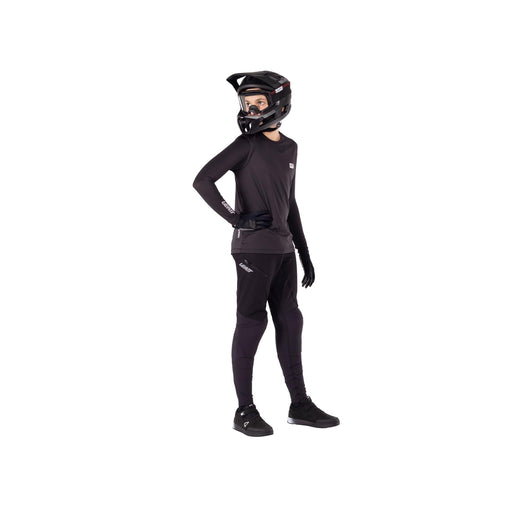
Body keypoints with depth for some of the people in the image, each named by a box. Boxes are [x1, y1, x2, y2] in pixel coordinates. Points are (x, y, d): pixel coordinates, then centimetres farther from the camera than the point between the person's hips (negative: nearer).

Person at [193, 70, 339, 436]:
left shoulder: (289, 148, 13)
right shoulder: (247, 144, -7)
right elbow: (203, 180, -14)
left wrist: (305, 254, 16)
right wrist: (236, 219, -18)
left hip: (282, 248, 7)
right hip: (253, 247, -7)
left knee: (289, 322, 8)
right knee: (251, 322, -4)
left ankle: (300, 405, 16)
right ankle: (245, 411, 4)